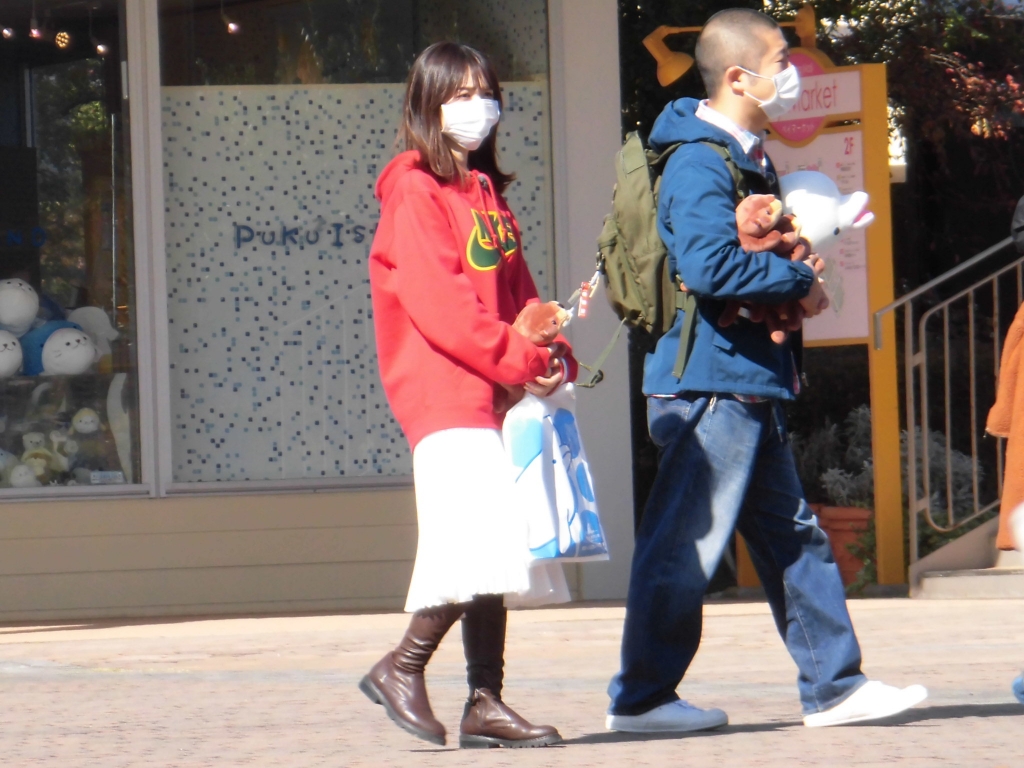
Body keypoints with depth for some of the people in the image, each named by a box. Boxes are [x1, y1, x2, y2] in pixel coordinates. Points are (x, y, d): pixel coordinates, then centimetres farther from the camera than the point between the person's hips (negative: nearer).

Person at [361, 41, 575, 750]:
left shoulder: (488, 193, 21)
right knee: (480, 545, -18)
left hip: (497, 392, 9)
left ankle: (486, 703, 8)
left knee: (497, 556, 6)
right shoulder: (416, 192, -5)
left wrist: (553, 357, 3)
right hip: (444, 390, -9)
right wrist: (517, 359, -18)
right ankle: (403, 667, -6)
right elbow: (436, 300, -15)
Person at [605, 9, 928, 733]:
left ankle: (834, 686, 15)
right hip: (709, 382, -11)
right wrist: (799, 280, -15)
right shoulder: (699, 163, -15)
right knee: (685, 544, -4)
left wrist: (793, 273, 8)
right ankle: (642, 696, 3)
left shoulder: (748, 158, 18)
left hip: (751, 385, 11)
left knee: (793, 536, 11)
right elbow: (710, 265, -29)